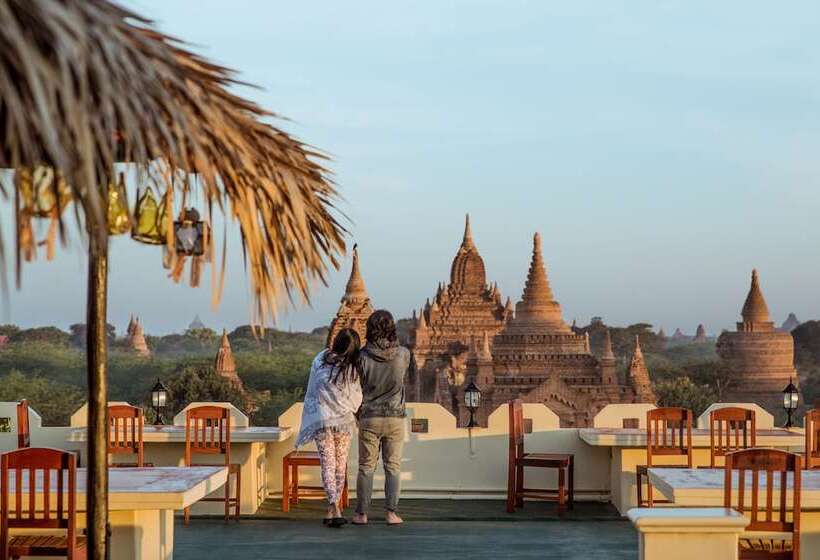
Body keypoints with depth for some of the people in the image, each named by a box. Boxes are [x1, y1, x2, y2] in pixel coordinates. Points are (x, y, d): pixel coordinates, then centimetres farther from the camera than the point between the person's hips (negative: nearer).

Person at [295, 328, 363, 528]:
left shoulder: (320, 361, -6)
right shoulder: (353, 368, -11)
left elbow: (311, 392, 3)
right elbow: (357, 398, -2)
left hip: (321, 419, 0)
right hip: (344, 421, 0)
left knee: (327, 464, 2)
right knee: (340, 464, 12)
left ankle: (333, 507, -13)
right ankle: (334, 509, 15)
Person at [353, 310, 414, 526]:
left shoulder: (363, 356, -11)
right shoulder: (403, 354, -7)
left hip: (369, 418, -1)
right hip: (395, 418, 1)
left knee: (366, 466, 7)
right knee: (393, 466, 8)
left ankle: (362, 513, 9)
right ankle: (391, 512, 4)